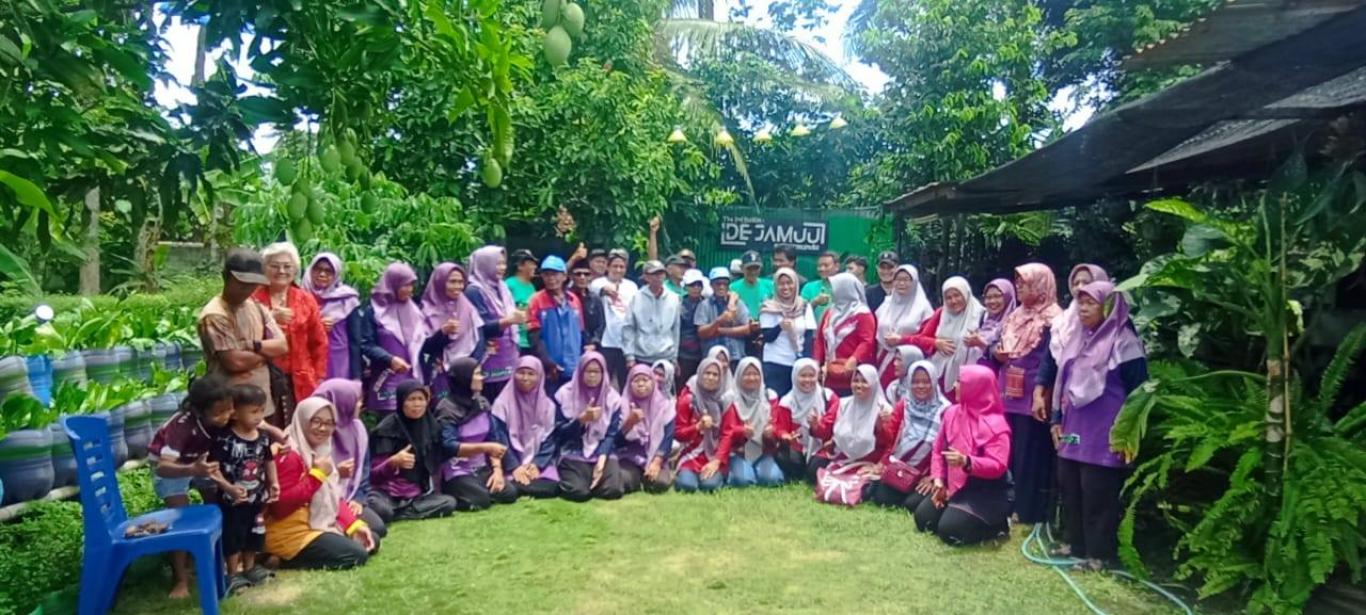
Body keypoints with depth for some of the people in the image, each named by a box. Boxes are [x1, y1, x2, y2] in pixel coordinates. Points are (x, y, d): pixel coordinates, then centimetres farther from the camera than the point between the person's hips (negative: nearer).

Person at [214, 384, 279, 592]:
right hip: (232, 500, -6)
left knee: (253, 534, 19)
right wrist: (228, 487, -28)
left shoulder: (263, 437, -2)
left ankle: (249, 568, 36)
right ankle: (233, 574, 19)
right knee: (233, 536, 5)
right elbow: (214, 468, -21)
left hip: (257, 498, 6)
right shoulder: (224, 440, -20)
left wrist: (273, 483, 3)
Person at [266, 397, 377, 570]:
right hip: (293, 533, -10)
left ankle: (305, 554, 9)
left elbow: (333, 498, 11)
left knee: (372, 541, 12)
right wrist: (316, 476, -26)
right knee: (357, 555, -18)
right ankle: (293, 558, -4)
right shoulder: (288, 455, -20)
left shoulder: (319, 451, 10)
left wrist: (355, 525, -2)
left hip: (319, 524, 10)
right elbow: (279, 506, -27)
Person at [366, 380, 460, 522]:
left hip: (416, 496, 6)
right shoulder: (386, 429, -10)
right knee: (380, 509, -40)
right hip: (386, 493, -6)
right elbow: (374, 475, -12)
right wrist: (394, 462, -31)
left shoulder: (431, 426, 4)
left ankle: (393, 514, -19)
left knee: (449, 503, -24)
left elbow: (435, 465, 15)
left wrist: (434, 493, 10)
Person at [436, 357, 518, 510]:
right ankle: (448, 496, -1)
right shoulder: (447, 409, -13)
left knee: (509, 493, -11)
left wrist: (497, 468, -7)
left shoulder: (482, 403, 8)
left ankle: (476, 488, 11)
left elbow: (493, 438, 6)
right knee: (480, 500, -26)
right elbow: (449, 447, -23)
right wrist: (485, 447, -29)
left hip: (481, 468, 7)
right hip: (456, 472, -6)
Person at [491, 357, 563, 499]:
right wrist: (514, 467, -15)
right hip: (512, 465, -2)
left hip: (539, 463, 3)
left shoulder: (548, 405, 7)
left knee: (550, 487, -24)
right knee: (512, 489, -31)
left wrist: (537, 464, -11)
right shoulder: (503, 403, -1)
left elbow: (550, 440, 4)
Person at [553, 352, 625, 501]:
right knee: (578, 492, -26)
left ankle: (592, 481, 10)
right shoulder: (565, 394, -2)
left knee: (612, 489, -23)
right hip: (573, 454, -2)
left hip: (602, 453, 2)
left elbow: (612, 434, 0)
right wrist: (582, 419, -20)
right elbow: (561, 432, -4)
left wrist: (602, 459, -16)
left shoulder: (612, 397, 3)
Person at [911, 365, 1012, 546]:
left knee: (950, 530, -20)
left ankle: (999, 523, 5)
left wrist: (966, 462, -42)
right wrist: (938, 479, -4)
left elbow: (998, 466, -27)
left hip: (986, 491, -7)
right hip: (955, 485, 7)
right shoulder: (952, 412, 1)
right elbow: (938, 449, 7)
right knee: (923, 518, -1)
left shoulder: (995, 425, -20)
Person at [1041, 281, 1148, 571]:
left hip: (1103, 436, -7)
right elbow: (1062, 381, 18)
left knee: (1097, 496, -2)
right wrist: (1057, 419, 16)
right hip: (1073, 430, 8)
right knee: (1069, 489, 12)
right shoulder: (1077, 339, 12)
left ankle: (1099, 554, 9)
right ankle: (1074, 544, 25)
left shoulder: (1124, 343, -10)